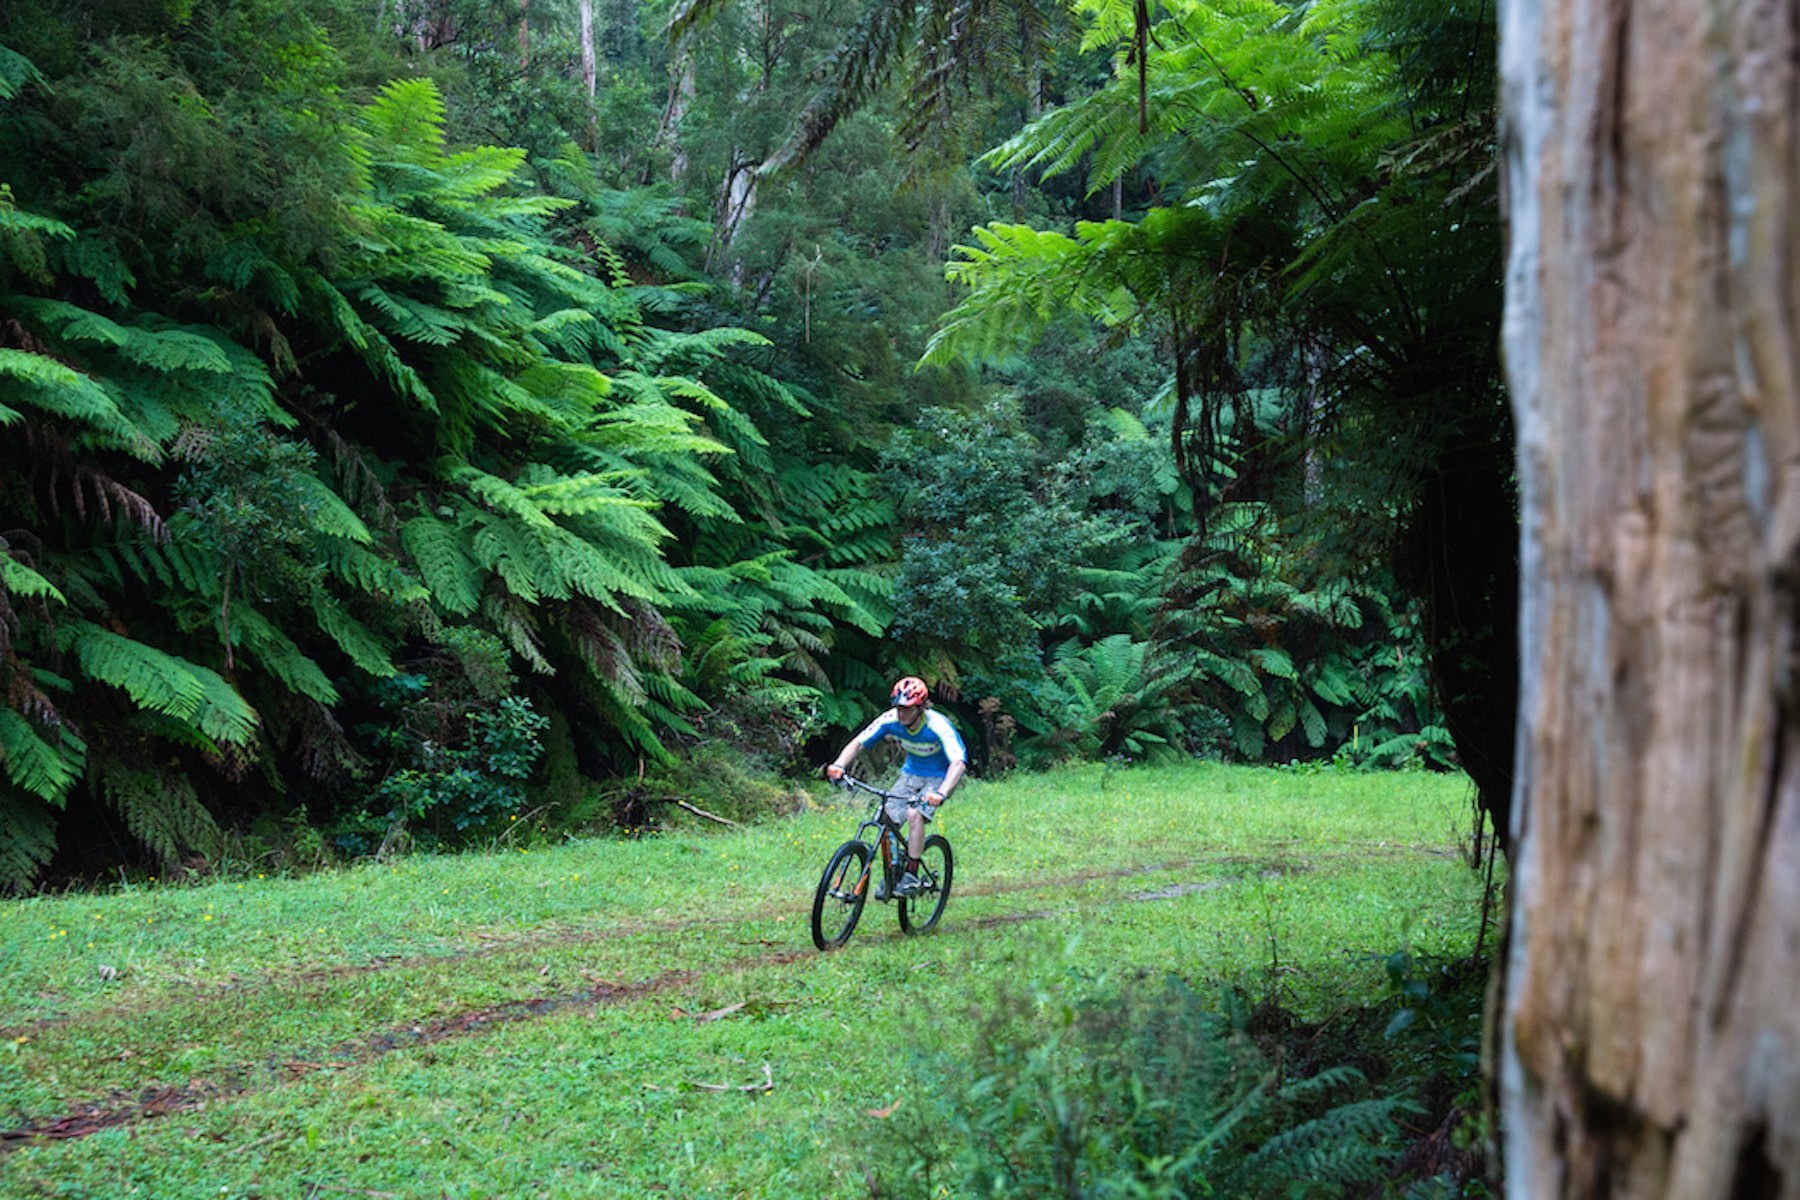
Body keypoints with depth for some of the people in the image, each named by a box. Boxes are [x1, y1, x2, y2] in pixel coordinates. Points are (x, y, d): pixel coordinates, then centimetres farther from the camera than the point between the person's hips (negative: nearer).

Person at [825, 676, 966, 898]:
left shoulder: (938, 726, -32)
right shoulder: (890, 720, -20)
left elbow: (958, 762, -42)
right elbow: (858, 742, -17)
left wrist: (941, 793, -58)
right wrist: (839, 765, -35)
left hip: (941, 776, -5)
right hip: (912, 773, 5)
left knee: (915, 814, -28)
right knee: (887, 819, -10)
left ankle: (911, 875, -15)